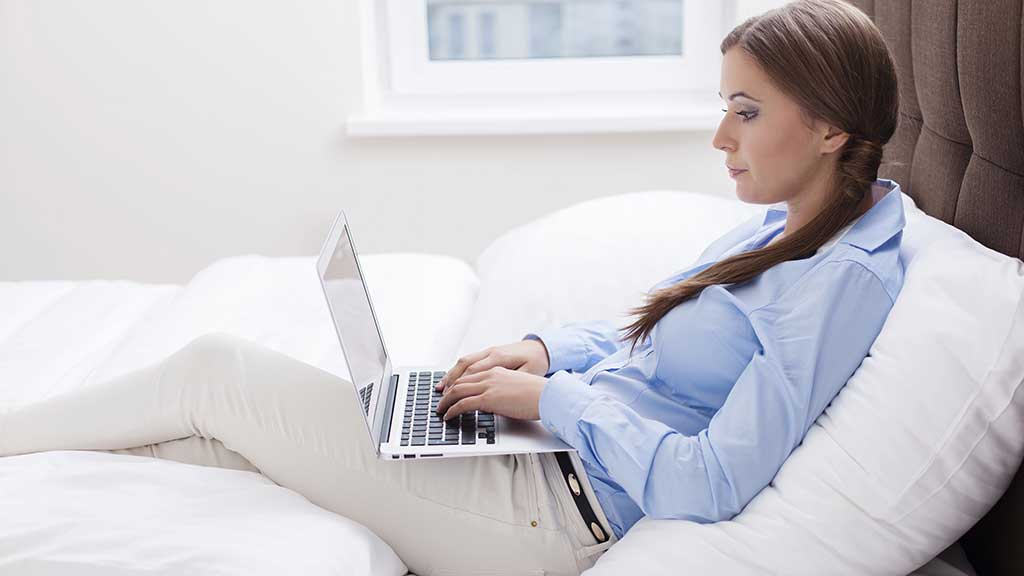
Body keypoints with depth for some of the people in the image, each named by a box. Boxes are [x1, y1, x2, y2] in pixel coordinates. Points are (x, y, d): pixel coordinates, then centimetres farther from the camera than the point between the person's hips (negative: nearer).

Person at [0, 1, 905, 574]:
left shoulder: (845, 280, -18)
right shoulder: (778, 230, 11)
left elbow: (705, 485, -24)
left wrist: (553, 398, -14)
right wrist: (546, 350, 4)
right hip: (547, 461, 9)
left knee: (212, 374, -5)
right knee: (200, 439, 4)